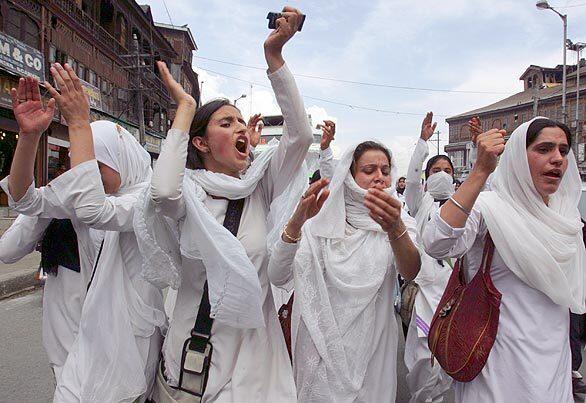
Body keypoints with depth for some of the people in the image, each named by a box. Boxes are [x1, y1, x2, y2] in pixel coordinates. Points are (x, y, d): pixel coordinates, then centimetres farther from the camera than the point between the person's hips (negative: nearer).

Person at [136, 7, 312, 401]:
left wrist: (274, 53, -18)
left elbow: (301, 135, -14)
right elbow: (162, 192, -31)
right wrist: (184, 107, -17)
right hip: (192, 344, -1)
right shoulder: (189, 194, -6)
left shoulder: (260, 188, -1)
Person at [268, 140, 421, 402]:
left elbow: (410, 272, -23)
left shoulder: (400, 222, -2)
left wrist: (395, 228, -43)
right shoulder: (321, 223, -5)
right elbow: (278, 277, -17)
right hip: (321, 343, 0)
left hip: (372, 346, 1)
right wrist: (296, 222, -33)